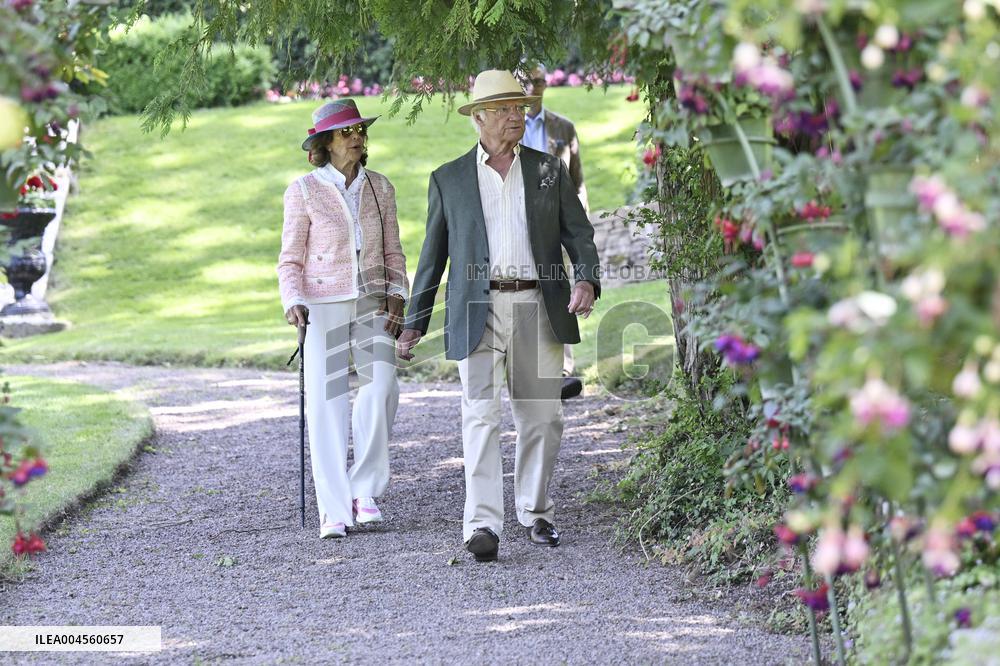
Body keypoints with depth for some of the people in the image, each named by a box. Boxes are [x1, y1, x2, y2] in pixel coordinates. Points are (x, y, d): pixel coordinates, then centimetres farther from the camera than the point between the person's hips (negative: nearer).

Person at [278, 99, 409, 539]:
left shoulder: (379, 188, 9)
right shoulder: (304, 191, -2)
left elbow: (393, 253, 13)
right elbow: (291, 260, 1)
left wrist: (397, 297, -2)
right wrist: (293, 303, -16)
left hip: (371, 303, 3)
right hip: (323, 305, -2)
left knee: (381, 388, -18)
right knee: (326, 403, -6)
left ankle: (363, 491, -4)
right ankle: (333, 511, -1)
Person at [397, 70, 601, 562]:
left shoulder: (548, 171, 12)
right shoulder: (448, 179, 9)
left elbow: (579, 233, 9)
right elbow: (433, 256, 12)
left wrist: (587, 280, -11)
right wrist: (413, 323, 9)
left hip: (538, 312, 2)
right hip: (478, 313, -2)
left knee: (542, 416, 5)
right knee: (481, 416, -11)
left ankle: (535, 511, 21)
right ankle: (482, 525, -15)